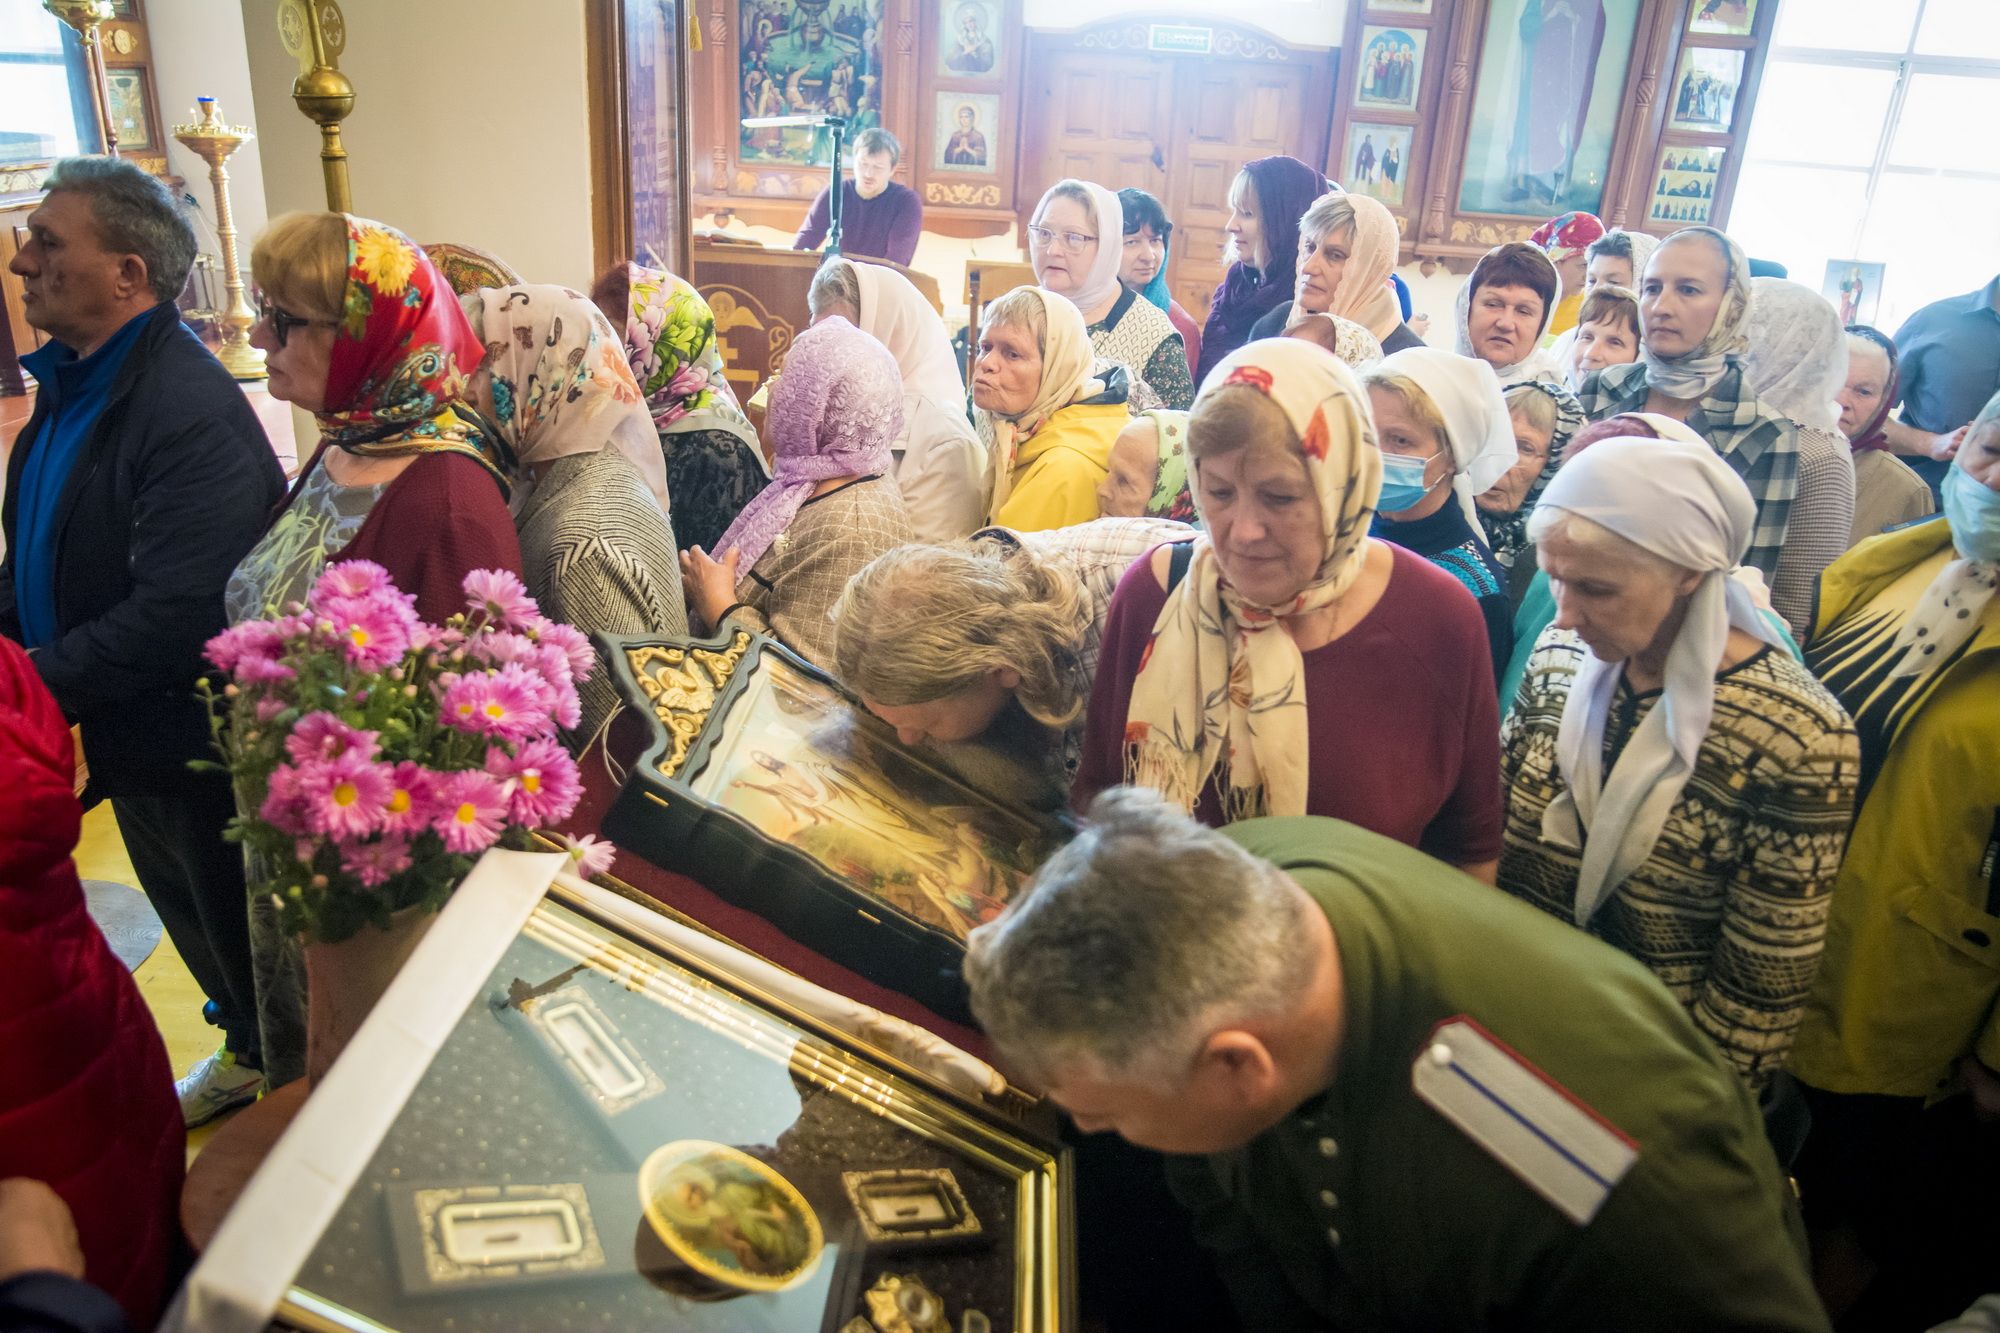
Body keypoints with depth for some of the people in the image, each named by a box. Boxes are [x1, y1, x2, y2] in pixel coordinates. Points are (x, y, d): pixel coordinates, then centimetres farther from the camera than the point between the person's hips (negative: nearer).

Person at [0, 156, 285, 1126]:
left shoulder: (190, 410, -26)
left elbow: (174, 617, -30)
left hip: (201, 752, -9)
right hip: (129, 743, 9)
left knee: (246, 938, 11)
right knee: (193, 921, 26)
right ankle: (250, 1048, 49)